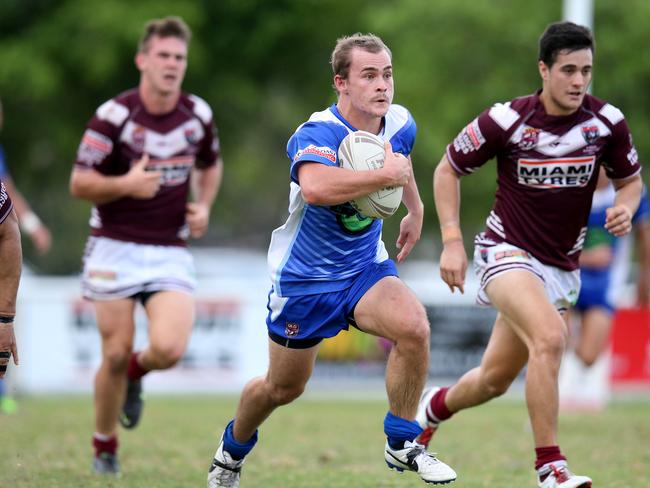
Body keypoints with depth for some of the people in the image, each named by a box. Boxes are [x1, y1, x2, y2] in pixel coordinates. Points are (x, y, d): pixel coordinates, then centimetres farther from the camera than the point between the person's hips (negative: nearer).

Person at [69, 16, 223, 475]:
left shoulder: (198, 114, 2)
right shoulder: (113, 116, -11)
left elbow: (210, 165, 21)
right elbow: (79, 183, -7)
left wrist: (204, 206, 2)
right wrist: (125, 184, -25)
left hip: (171, 252, 2)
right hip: (115, 250, -2)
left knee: (169, 348, -18)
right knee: (116, 354, -1)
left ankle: (136, 371, 20)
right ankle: (105, 445, 23)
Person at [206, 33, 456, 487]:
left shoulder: (400, 124, -5)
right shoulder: (317, 135, -28)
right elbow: (315, 187, -51)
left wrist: (415, 210, 25)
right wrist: (386, 174, -43)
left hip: (365, 268, 4)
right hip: (304, 277, -4)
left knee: (414, 326, -26)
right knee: (284, 388, 11)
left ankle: (402, 444, -9)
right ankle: (233, 449, 43)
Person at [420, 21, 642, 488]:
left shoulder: (607, 121, -8)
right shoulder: (506, 120, -16)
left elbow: (630, 179, 8)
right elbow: (447, 169, -2)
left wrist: (625, 207, -16)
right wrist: (452, 240, -11)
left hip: (562, 268, 5)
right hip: (507, 252, -5)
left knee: (496, 379, 13)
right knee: (550, 336, -32)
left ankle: (435, 406, 46)